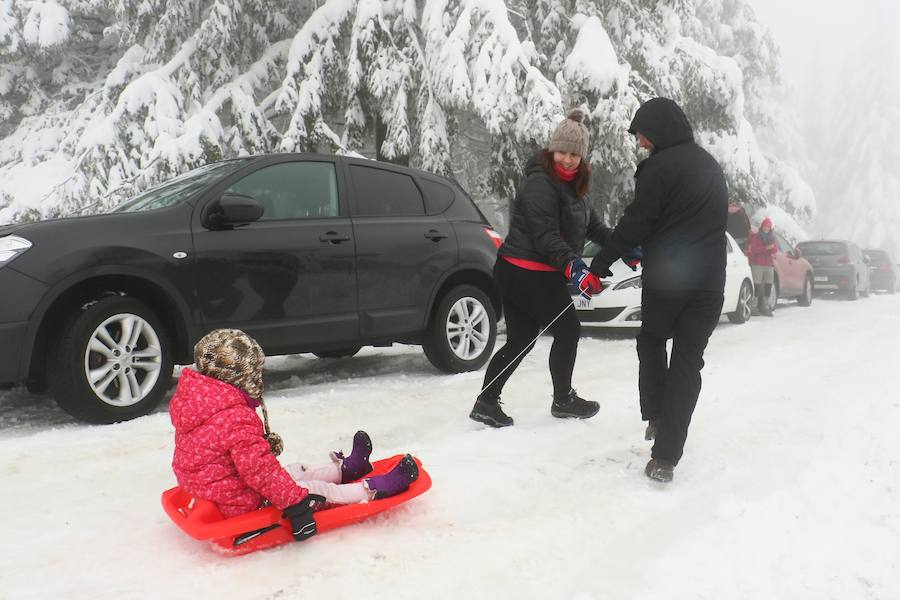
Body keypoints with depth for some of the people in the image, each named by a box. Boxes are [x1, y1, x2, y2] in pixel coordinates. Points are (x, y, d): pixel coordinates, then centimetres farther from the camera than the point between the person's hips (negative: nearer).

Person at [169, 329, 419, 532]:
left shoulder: (192, 399, 0)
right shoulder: (236, 419, -32)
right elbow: (260, 470, -30)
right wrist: (294, 502, -22)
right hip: (239, 505, -10)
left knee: (296, 471, 23)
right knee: (314, 490, 1)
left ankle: (345, 468, 43)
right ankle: (376, 489, 13)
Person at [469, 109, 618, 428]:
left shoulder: (573, 185, 14)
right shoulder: (540, 184, -18)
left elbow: (591, 224, 19)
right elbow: (546, 237, -26)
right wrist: (574, 268, -35)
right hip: (530, 275, -9)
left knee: (520, 340, 11)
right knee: (568, 330, 5)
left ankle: (486, 402, 14)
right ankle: (563, 400, 22)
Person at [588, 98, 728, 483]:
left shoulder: (660, 165, -8)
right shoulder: (709, 165, 18)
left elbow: (635, 223, -11)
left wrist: (599, 265, -3)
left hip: (666, 277, -6)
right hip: (709, 279, 6)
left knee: (652, 343, 20)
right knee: (688, 361, 4)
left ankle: (655, 418, 22)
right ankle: (666, 457, 2)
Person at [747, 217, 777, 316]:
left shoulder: (772, 237, 19)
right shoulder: (756, 237, 4)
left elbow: (775, 250, 9)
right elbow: (754, 249, -9)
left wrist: (772, 247, -13)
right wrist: (766, 248, -17)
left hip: (769, 264, 5)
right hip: (757, 264, -5)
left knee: (768, 286, 2)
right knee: (757, 285, -9)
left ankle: (765, 306, 7)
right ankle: (755, 306, -9)